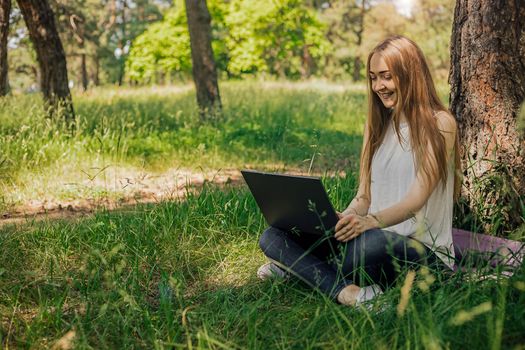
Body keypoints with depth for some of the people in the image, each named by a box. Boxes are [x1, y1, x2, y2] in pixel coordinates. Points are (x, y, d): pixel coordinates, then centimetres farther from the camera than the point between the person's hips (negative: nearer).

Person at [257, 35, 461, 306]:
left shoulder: (439, 124, -4)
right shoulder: (377, 125, 16)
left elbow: (417, 198, -16)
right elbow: (364, 197, 12)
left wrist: (371, 221, -34)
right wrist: (340, 220, -10)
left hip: (424, 250, -6)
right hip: (379, 236, 7)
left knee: (371, 241, -43)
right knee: (273, 237, -11)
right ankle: (345, 291, -31)